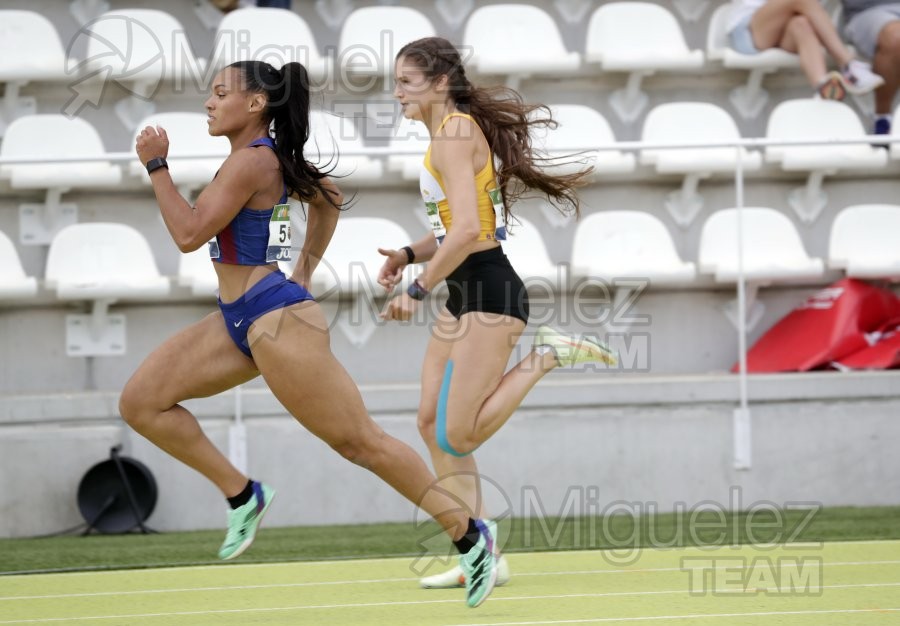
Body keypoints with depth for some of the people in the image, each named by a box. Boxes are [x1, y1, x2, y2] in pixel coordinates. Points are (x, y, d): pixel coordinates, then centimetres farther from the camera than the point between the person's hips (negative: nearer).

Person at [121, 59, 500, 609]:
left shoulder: (252, 160, -17)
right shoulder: (268, 155, 12)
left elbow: (189, 234, -21)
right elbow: (328, 197, 28)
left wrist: (157, 166, -15)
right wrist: (304, 271, 27)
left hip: (277, 320, -10)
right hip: (240, 321, 10)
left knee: (359, 441, -5)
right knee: (141, 403, 3)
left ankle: (470, 534, 4)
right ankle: (243, 495, 8)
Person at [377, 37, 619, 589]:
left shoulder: (453, 135, -15)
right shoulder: (454, 132, 15)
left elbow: (467, 231, -24)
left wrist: (419, 290, -17)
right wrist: (409, 255, 8)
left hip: (491, 294, -10)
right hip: (465, 297, 10)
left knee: (457, 436, -11)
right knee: (433, 424, 5)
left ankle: (548, 355, -1)